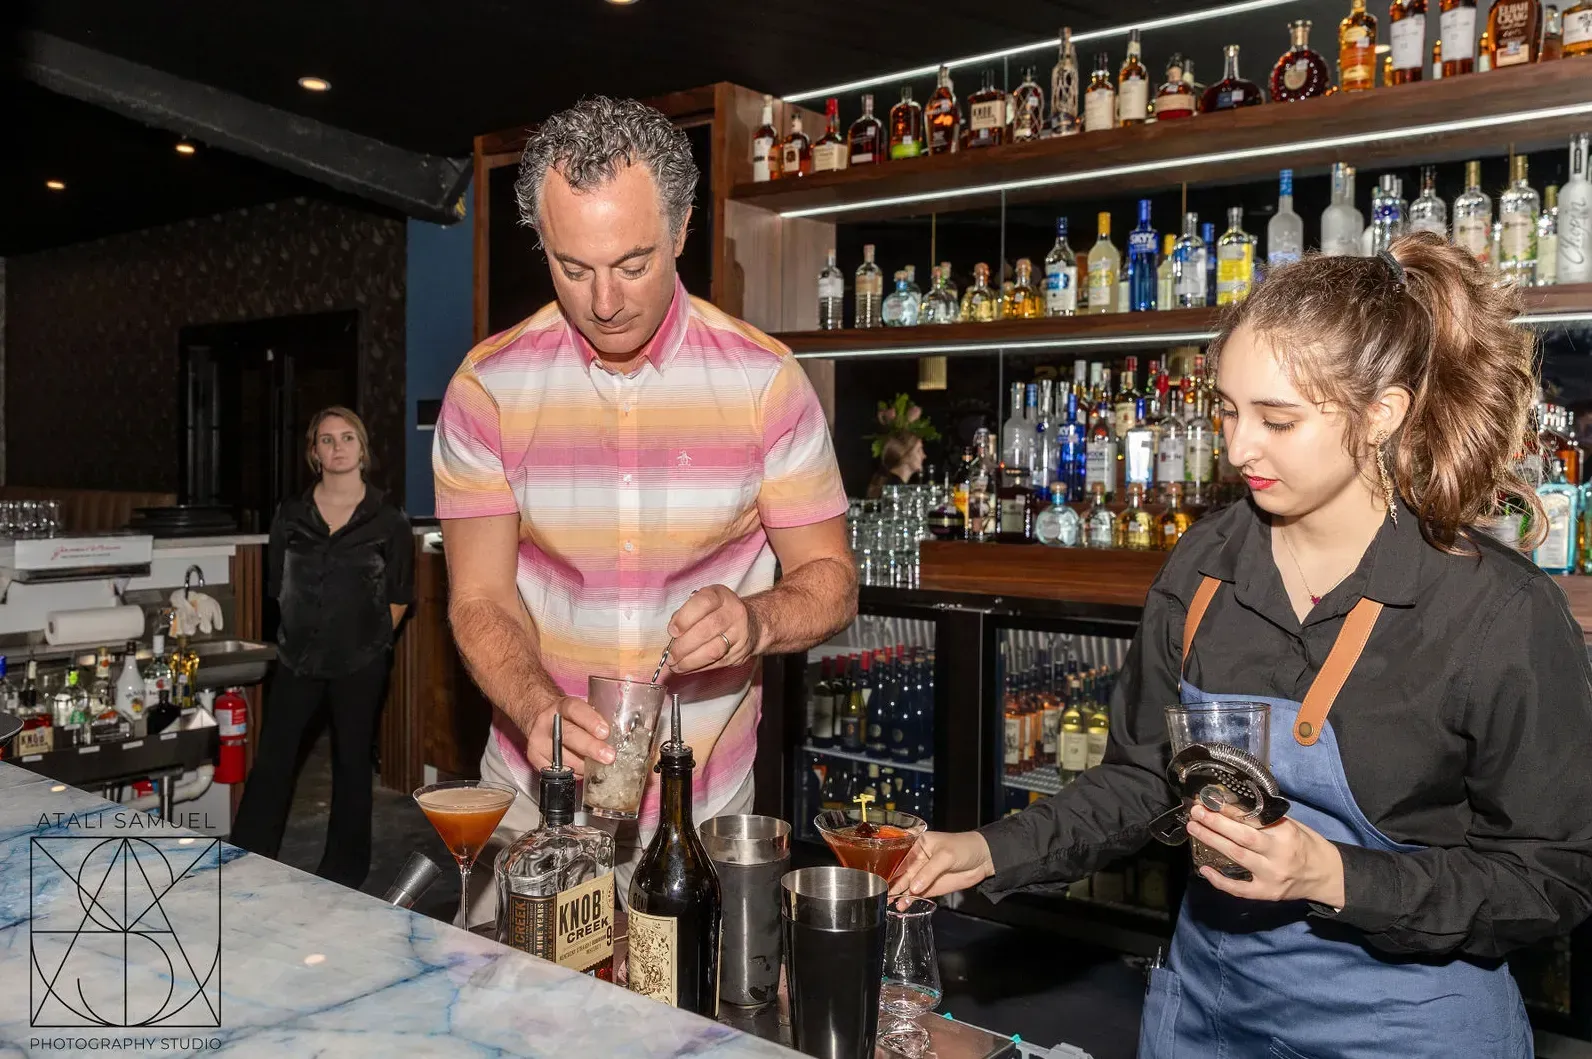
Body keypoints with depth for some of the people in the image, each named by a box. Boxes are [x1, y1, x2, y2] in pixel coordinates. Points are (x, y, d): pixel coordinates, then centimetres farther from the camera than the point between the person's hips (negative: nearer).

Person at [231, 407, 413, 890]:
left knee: (351, 764, 8)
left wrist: (368, 636, 4)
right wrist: (308, 629, 9)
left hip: (360, 663, -2)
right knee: (270, 764, 2)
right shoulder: (291, 515, 4)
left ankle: (343, 873, 21)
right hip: (298, 657, 2)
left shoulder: (388, 520, -3)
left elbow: (399, 596, 4)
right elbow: (278, 586, 12)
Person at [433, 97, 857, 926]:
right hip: (534, 794, 1)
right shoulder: (487, 388, -7)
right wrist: (539, 710, -26)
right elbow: (481, 600, -6)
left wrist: (757, 620, -27)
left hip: (706, 803, 0)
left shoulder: (765, 382, -9)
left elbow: (830, 580, -5)